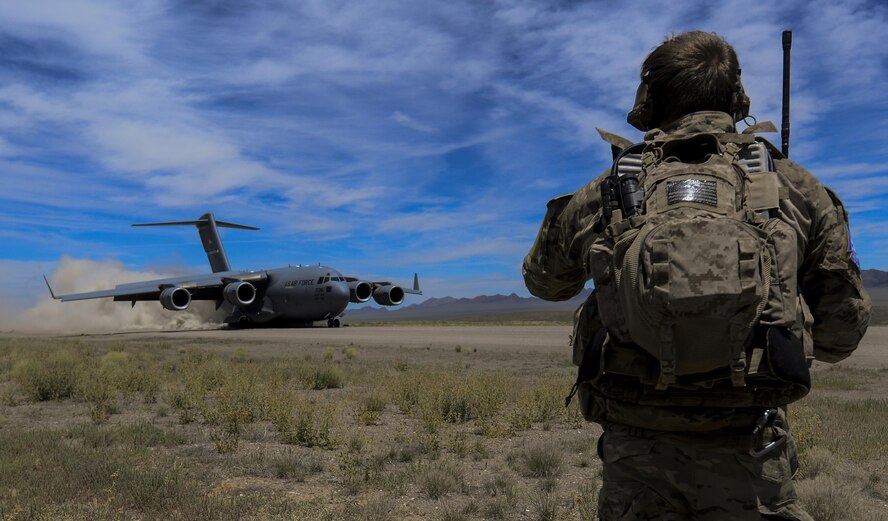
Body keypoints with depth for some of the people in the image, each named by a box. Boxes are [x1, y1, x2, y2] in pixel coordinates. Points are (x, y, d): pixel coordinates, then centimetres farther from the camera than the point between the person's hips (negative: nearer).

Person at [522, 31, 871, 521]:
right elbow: (842, 333, 8)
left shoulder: (598, 197, 1)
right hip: (749, 462, 0)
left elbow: (543, 282, 21)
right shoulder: (796, 188, 1)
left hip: (635, 457, 1)